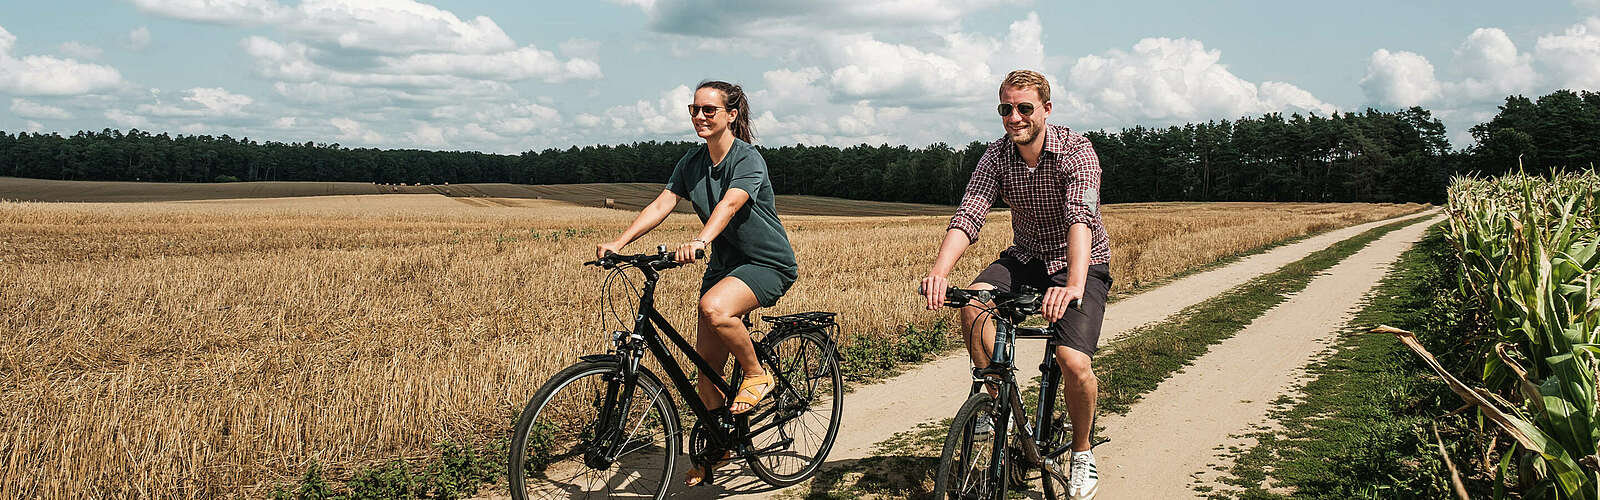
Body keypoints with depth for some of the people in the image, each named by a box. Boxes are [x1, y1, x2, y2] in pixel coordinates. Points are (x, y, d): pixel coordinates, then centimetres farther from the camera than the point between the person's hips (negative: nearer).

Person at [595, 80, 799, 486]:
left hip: (768, 263, -7)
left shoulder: (748, 160, -16)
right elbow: (661, 205, -5)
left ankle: (757, 377, -11)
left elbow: (730, 204, -34)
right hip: (724, 264, 7)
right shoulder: (692, 162, 4)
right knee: (707, 365, 2)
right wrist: (618, 243, -20)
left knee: (715, 308, -37)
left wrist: (700, 241, -52)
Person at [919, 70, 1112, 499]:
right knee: (973, 303, -26)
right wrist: (939, 272, -40)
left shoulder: (1075, 151, -21)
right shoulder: (997, 155, -8)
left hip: (1080, 266, -4)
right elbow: (968, 215, -21)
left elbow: (1081, 218, -37)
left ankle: (1082, 452, 6)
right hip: (1025, 258, 4)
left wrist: (1073, 286, -54)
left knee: (1073, 362, -23)